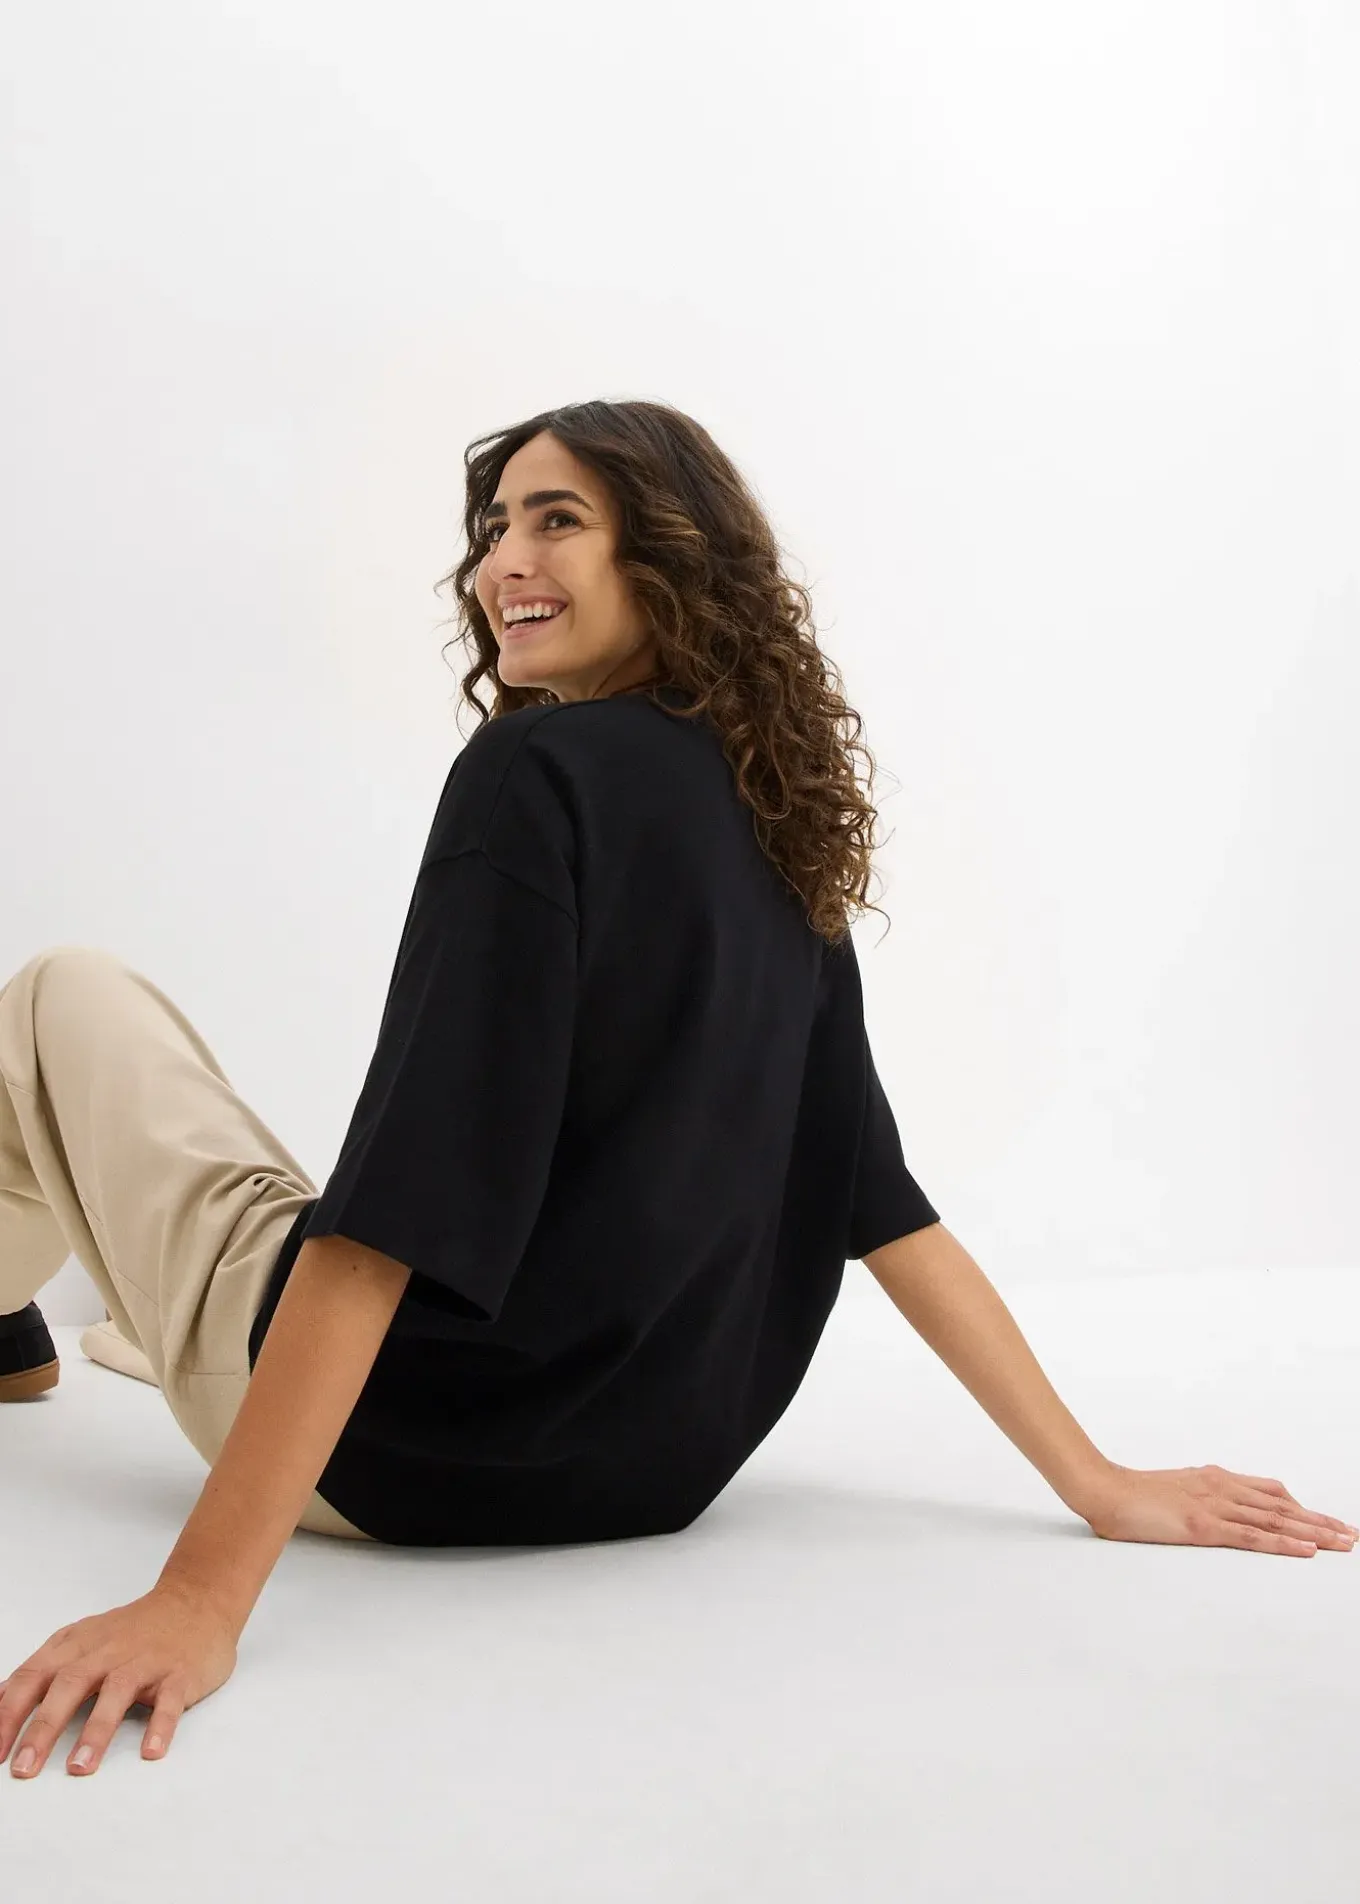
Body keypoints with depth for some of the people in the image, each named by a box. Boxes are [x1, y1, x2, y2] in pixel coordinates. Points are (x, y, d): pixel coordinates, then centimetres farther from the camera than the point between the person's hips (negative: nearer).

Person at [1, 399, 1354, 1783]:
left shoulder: (535, 771, -19)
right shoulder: (775, 843, 4)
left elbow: (403, 1203, -27)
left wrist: (203, 1593, -28)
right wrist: (1099, 1483, 8)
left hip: (406, 1455, -7)